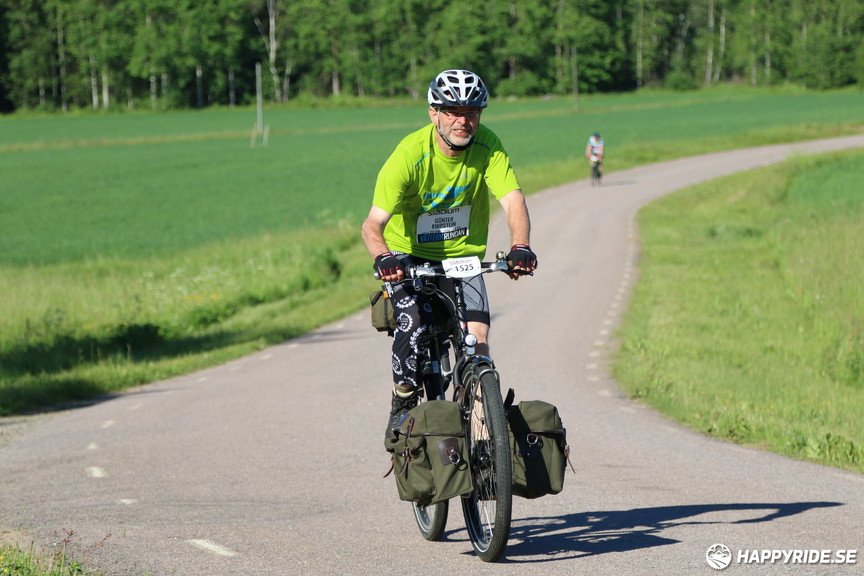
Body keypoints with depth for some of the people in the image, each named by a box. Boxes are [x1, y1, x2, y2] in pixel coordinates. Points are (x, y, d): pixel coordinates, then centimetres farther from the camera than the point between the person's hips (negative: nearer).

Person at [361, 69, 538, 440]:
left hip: (463, 257, 3)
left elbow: (513, 200, -24)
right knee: (415, 326, -26)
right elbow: (373, 223, -30)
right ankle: (402, 409, -3)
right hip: (410, 256, -3)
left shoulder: (486, 146, -16)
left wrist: (520, 247, -44)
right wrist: (383, 257, -51)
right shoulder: (409, 155, -25)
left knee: (478, 338, -16)